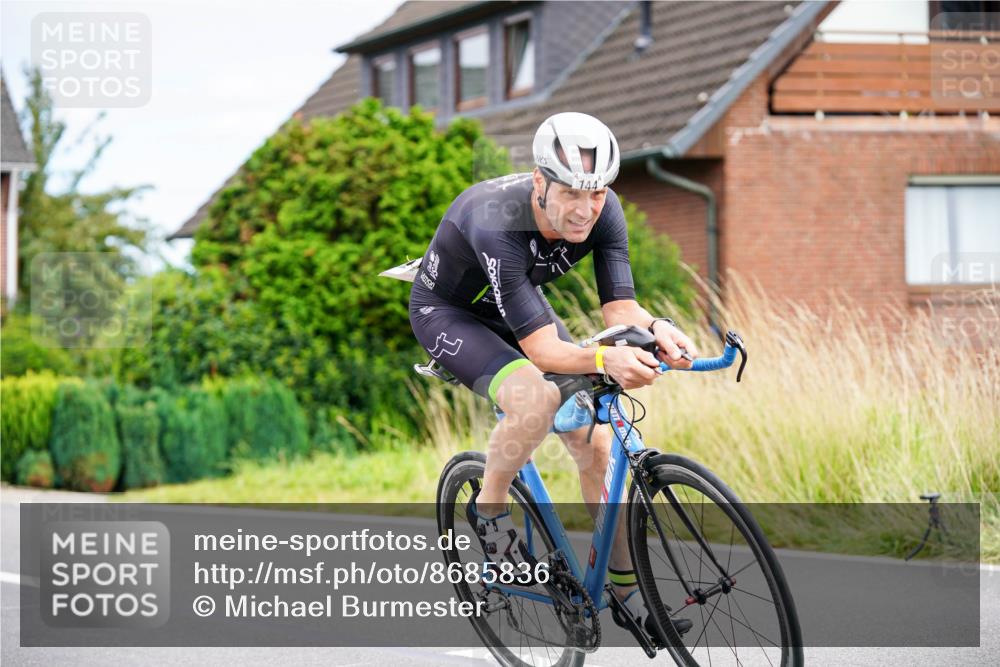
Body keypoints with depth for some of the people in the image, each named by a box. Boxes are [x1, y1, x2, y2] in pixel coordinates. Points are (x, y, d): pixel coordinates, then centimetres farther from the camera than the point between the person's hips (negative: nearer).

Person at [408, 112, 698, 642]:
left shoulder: (603, 210, -24)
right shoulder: (497, 224, -41)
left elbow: (618, 306, -22)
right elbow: (540, 346, -42)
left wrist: (655, 328, -44)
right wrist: (603, 360, -61)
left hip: (519, 302, 6)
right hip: (447, 311, -6)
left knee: (596, 445, -4)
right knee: (537, 400, -34)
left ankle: (627, 590, 9)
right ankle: (489, 507, -6)